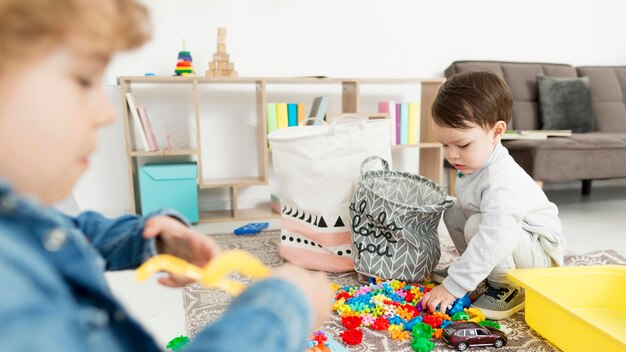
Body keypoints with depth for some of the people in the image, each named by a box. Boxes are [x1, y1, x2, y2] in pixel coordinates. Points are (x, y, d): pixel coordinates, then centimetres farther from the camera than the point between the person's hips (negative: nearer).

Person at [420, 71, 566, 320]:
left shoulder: (502, 183, -34)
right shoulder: (473, 164, -5)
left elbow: (491, 242, -41)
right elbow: (467, 207, 8)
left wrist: (452, 287, -39)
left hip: (541, 252, -9)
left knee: (478, 224, -31)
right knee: (453, 214, 1)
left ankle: (508, 288, -10)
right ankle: (479, 270, 12)